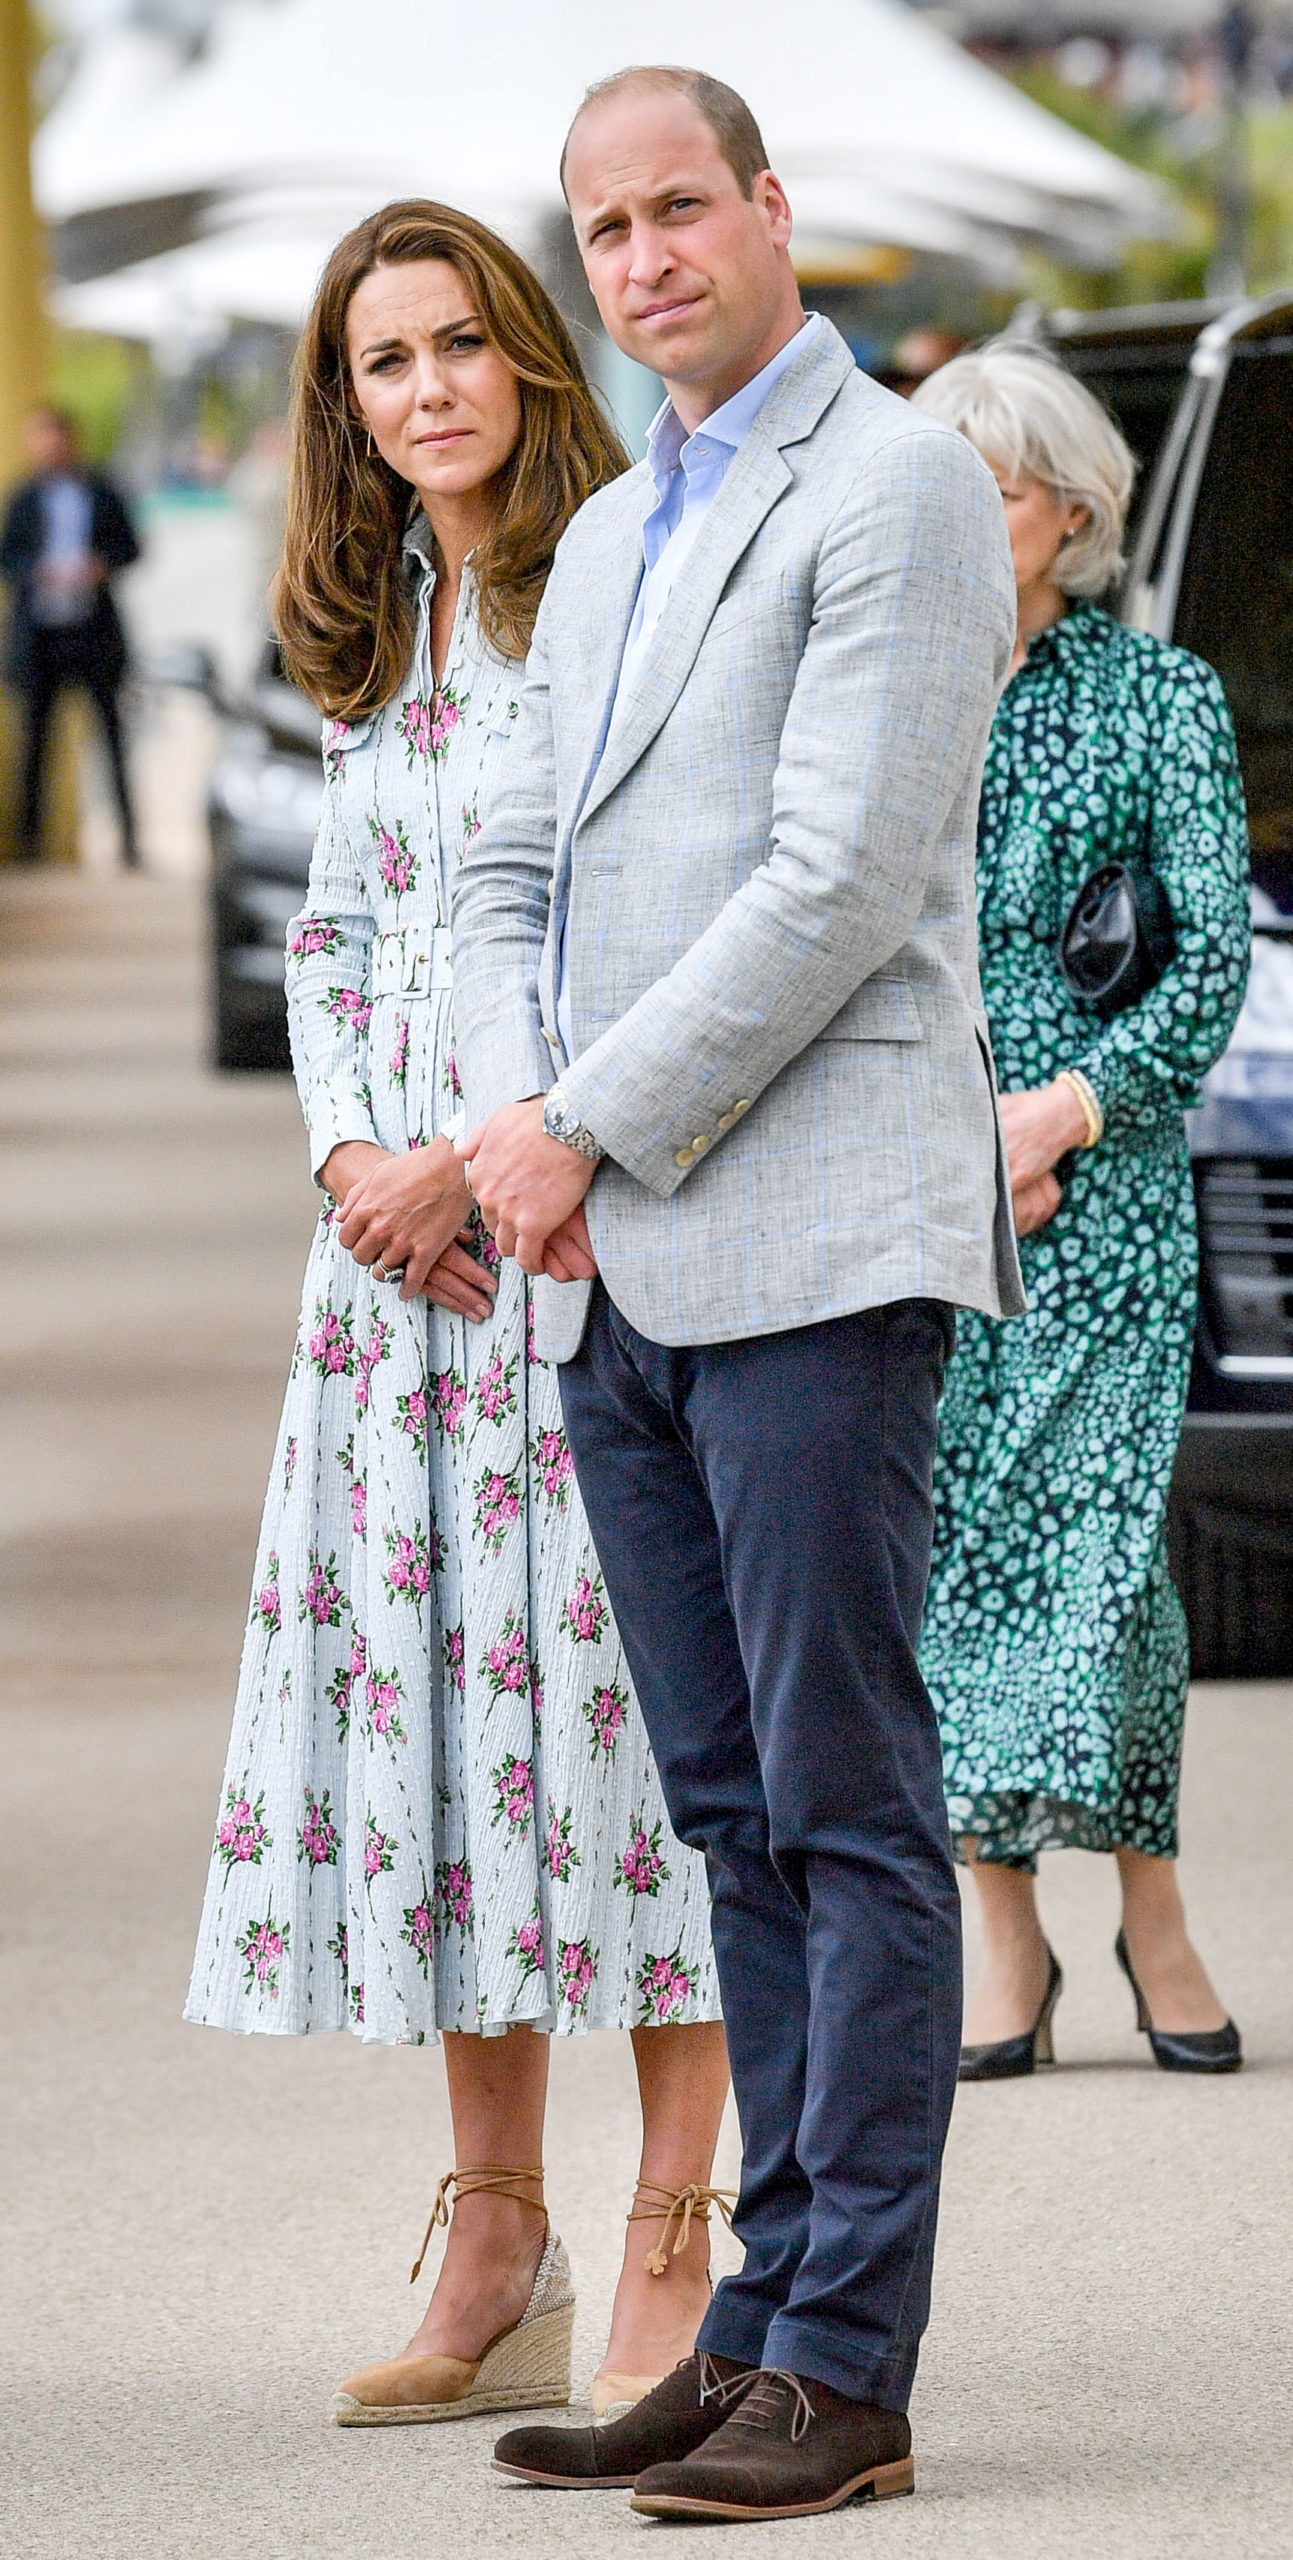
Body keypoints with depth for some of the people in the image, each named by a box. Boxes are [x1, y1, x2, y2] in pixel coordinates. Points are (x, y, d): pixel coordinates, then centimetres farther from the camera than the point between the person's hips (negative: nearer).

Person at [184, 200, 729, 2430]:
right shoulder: (378, 635, 16)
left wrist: (487, 1157, -14)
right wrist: (351, 1158, 2)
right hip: (403, 1225, 7)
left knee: (616, 1656, -9)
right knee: (418, 1665, 4)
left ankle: (673, 2248, -4)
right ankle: (498, 2257, 9)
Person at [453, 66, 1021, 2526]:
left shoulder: (898, 490, -5)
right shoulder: (608, 538, 21)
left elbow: (842, 882, -14)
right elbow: (513, 874, 19)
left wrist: (590, 1128, -13)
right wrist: (512, 1116, -2)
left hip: (816, 1239, -8)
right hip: (621, 1273, 8)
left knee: (846, 1810, -7)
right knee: (734, 1818, 9)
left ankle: (845, 2366, -7)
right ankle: (768, 2320, 12)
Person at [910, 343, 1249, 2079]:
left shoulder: (1159, 698, 4)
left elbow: (1214, 958, -1)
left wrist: (1050, 1119, -11)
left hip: (1098, 1170, -2)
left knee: (1099, 1532, -10)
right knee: (947, 1537, -1)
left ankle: (1153, 1912, 3)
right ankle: (1007, 1940, 5)